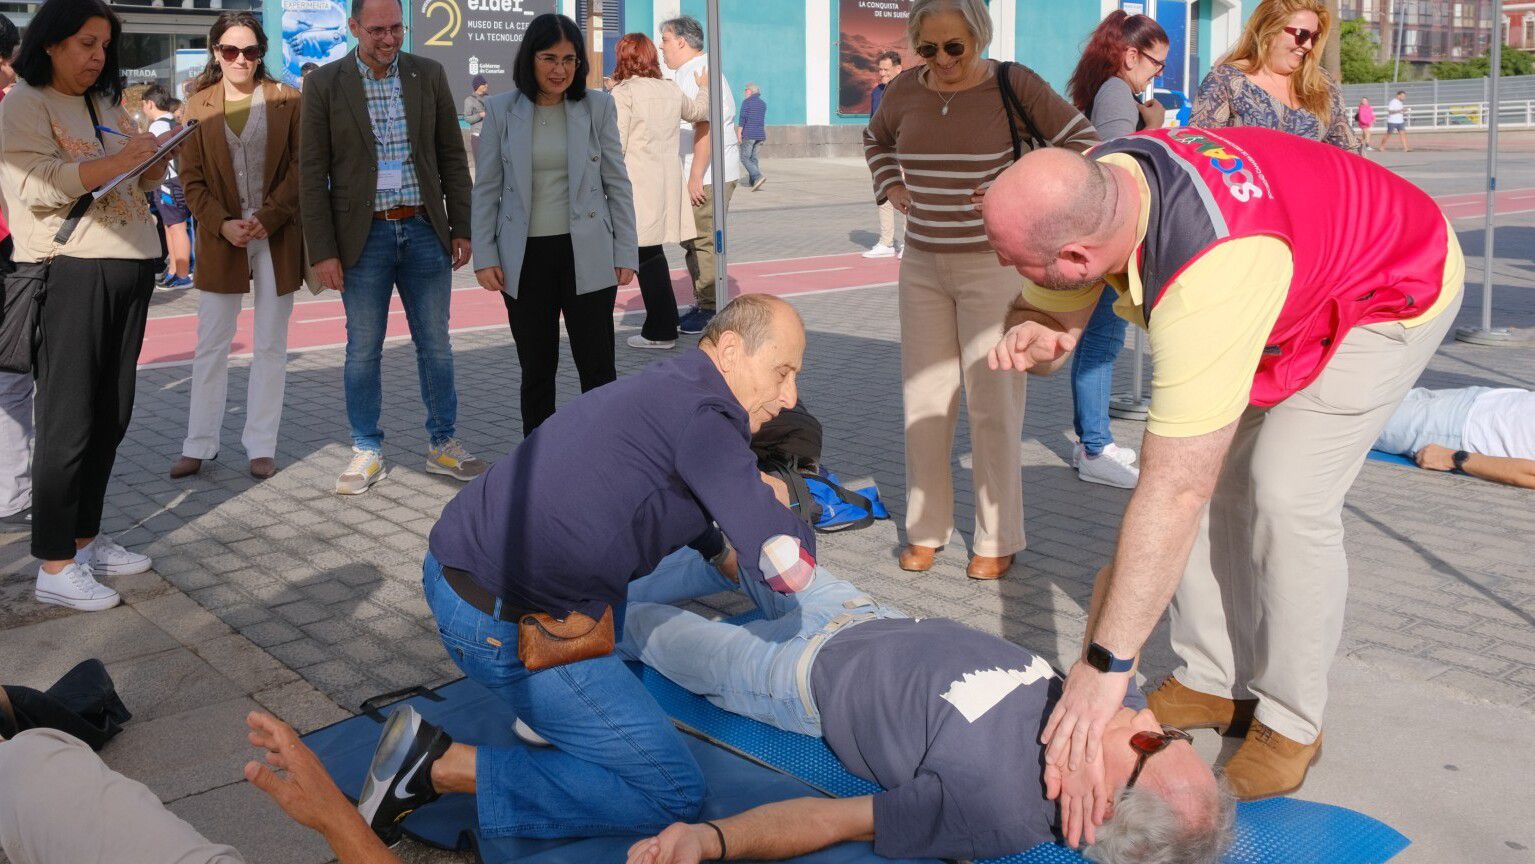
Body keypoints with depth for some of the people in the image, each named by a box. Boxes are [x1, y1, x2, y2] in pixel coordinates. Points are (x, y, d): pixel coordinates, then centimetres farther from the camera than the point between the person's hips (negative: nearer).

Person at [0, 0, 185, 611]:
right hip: (71, 270, -7)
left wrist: (153, 161, 0)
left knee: (111, 417, 10)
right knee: (68, 422, -6)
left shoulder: (108, 106, 19)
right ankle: (54, 568, -1)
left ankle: (86, 540, 21)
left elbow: (141, 183, 20)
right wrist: (116, 161, -20)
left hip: (131, 268, 7)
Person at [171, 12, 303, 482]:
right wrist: (222, 224, -12)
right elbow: (191, 178, 3)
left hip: (278, 239, -1)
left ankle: (261, 445, 13)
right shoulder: (199, 105, 4)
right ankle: (199, 444, 15)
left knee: (270, 346, 5)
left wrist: (267, 218, -12)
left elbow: (301, 166, -2)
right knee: (211, 346, 5)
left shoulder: (286, 100, 2)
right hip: (221, 238, 1)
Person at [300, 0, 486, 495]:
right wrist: (322, 251, -8)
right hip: (364, 237, -2)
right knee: (363, 351, 5)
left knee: (435, 345, 8)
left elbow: (452, 156, 8)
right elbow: (312, 174, -3)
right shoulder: (325, 84, -2)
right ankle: (367, 452, 19)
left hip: (424, 231, 2)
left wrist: (461, 228, 3)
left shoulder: (429, 75, 4)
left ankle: (444, 446, 21)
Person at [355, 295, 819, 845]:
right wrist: (778, 507, 3)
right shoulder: (706, 418, -13)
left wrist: (723, 554, 36)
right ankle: (443, 768, -6)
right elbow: (788, 568, -18)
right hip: (502, 628, -10)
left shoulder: (666, 386, 16)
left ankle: (548, 712, 23)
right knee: (674, 796, -5)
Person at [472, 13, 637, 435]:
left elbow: (617, 185, 3)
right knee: (536, 370, 10)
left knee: (597, 367, 2)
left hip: (586, 255, -1)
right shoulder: (501, 110, 1)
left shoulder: (597, 106, 1)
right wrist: (484, 256, -2)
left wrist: (625, 254, -1)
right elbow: (486, 190, 4)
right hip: (525, 258, 1)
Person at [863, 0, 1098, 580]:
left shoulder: (1013, 85, -8)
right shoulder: (906, 90, 4)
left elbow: (1083, 143, -5)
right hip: (923, 265, 5)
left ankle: (998, 539, 11)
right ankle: (925, 528, 22)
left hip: (994, 266, -5)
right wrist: (891, 187, 10)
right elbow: (875, 139, 26)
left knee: (993, 401, -2)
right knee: (923, 399, 9)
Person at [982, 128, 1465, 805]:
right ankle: (1213, 682, 13)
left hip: (1394, 293, -8)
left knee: (1287, 495, -18)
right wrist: (1030, 340, -33)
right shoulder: (1090, 188, -23)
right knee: (1207, 472, -1)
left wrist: (1106, 665, -41)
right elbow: (1046, 313, -7)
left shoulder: (1207, 280, -46)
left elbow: (1173, 494, -46)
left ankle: (1290, 722, 1)